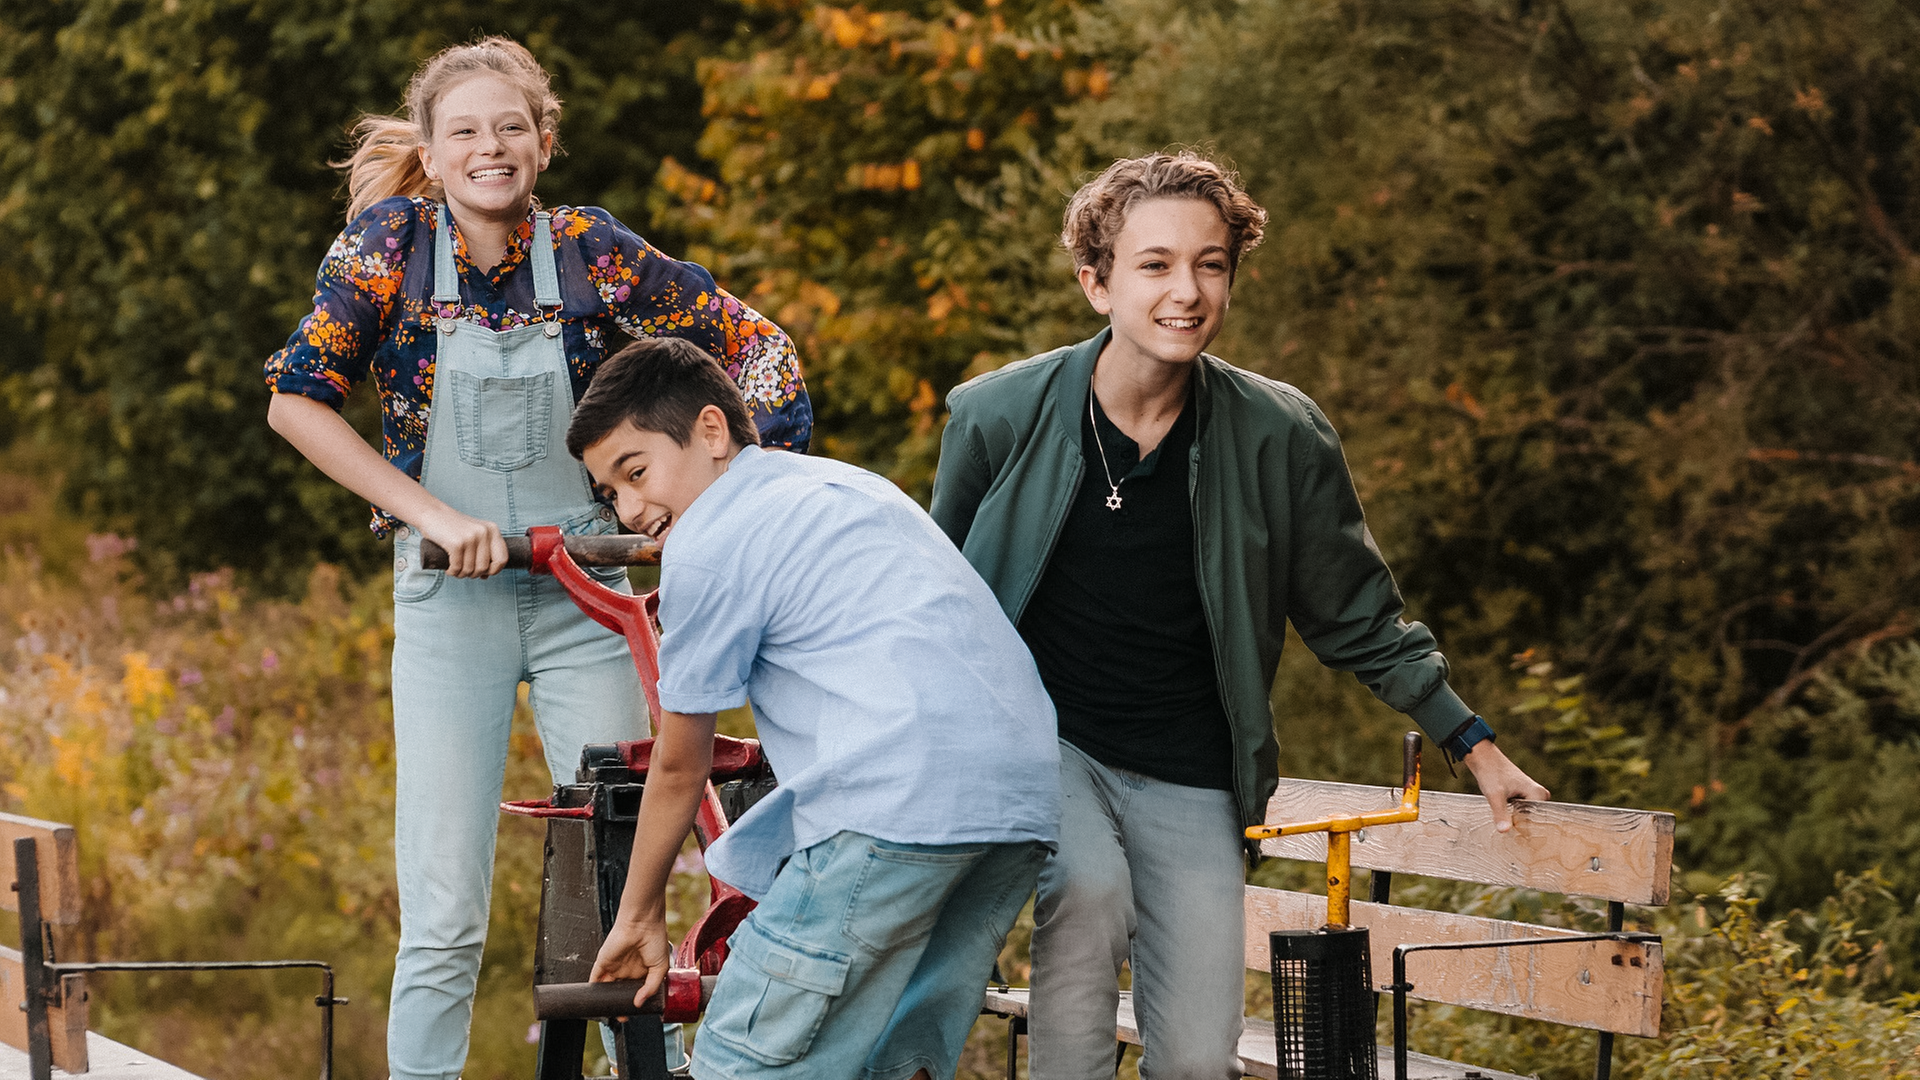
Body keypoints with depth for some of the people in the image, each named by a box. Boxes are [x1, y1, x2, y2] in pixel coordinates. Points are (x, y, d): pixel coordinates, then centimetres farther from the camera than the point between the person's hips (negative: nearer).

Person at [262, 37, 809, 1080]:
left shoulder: (585, 247, -1)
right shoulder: (390, 241, -4)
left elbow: (744, 334, 4)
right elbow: (296, 399, -8)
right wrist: (437, 516, -15)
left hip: (585, 601, 1)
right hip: (450, 602, -1)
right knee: (443, 922, -6)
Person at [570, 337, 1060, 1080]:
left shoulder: (708, 542, 4)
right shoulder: (848, 484, 30)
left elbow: (679, 766, 11)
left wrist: (639, 913, 26)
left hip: (899, 798, -9)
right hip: (1028, 794, 9)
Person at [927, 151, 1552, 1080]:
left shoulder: (1279, 438, -7)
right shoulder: (999, 416, -8)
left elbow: (1355, 619, 8)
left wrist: (1472, 743, 8)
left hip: (1188, 776, 1)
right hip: (1039, 741, -1)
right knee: (1089, 889, -33)